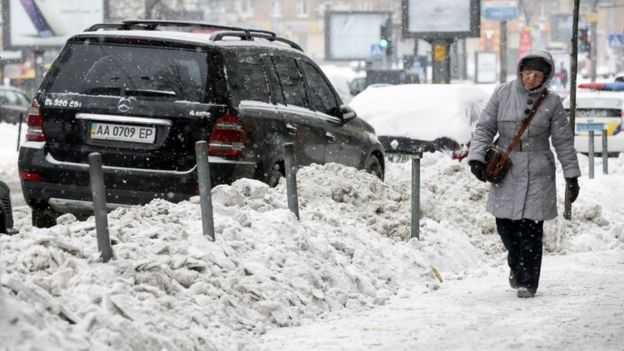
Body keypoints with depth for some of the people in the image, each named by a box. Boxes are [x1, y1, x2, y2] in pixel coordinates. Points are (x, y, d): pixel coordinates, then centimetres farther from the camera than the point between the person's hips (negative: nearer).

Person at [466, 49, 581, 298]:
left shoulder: (551, 103, 0)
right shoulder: (503, 94, 1)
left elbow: (563, 141, 4)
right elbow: (484, 128, 4)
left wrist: (572, 175, 3)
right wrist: (476, 157, -8)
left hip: (537, 173, -2)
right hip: (505, 170, 2)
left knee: (530, 227, -7)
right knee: (505, 223, 3)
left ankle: (527, 282, 4)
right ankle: (516, 264, 33)